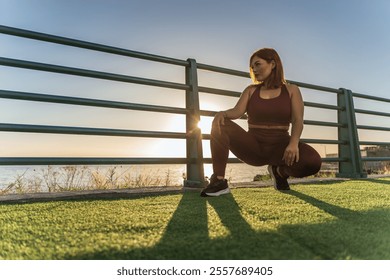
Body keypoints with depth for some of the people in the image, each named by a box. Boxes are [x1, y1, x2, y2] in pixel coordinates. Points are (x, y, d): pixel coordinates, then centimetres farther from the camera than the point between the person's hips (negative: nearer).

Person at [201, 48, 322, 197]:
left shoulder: (291, 90, 5)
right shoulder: (251, 90, 10)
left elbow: (297, 120, -8)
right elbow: (237, 111, -7)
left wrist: (294, 143, -29)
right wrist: (222, 113, -31)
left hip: (279, 146, 0)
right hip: (253, 146, 1)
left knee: (313, 162, -30)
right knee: (220, 125, -22)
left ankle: (280, 171, 6)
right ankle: (219, 181, -22)